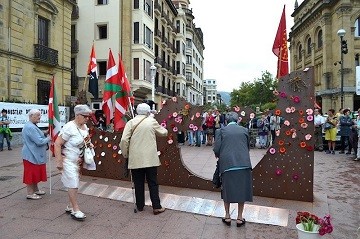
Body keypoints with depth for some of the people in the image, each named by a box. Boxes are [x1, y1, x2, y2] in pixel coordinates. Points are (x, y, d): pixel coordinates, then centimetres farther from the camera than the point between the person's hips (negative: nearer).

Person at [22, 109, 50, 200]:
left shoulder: (32, 126, 13)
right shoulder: (30, 127, -22)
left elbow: (36, 137, 21)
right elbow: (39, 141, -26)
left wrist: (44, 134, 5)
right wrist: (48, 138, -11)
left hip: (35, 155, 11)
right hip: (31, 155, -11)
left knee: (35, 173, 19)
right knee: (31, 174, 0)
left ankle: (35, 190, 31)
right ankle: (30, 193, 10)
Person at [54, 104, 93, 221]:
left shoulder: (84, 126, 4)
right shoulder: (69, 127, -21)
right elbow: (57, 144, -21)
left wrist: (89, 144, 0)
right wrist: (59, 162, -23)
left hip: (78, 161, 8)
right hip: (68, 160, -8)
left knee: (74, 184, 16)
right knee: (73, 185, -4)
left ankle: (70, 206, 30)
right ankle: (75, 210, 8)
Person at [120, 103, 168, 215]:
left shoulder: (131, 122, 0)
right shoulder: (152, 121, -1)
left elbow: (124, 140, -8)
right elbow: (163, 132, 11)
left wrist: (125, 154, 6)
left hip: (135, 159, 1)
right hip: (150, 158, -1)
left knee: (138, 183, 12)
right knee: (153, 183, 7)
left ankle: (140, 206, 24)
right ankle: (156, 207, 11)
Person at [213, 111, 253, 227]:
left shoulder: (221, 131, 5)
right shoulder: (244, 130, 10)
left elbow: (216, 149, -2)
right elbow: (248, 147, 16)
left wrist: (219, 156, 19)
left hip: (227, 164, -1)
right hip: (243, 164, 1)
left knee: (227, 190, 15)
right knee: (241, 190, 13)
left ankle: (227, 216, 26)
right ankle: (239, 218, 23)